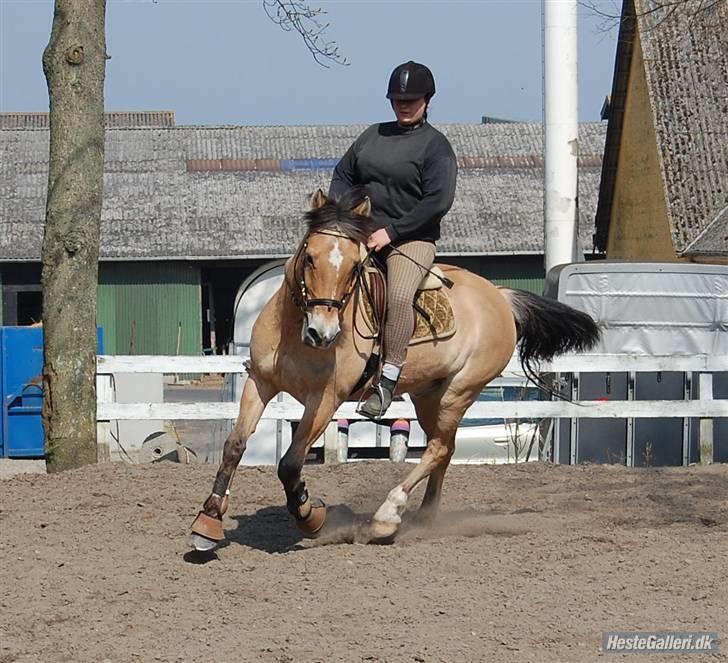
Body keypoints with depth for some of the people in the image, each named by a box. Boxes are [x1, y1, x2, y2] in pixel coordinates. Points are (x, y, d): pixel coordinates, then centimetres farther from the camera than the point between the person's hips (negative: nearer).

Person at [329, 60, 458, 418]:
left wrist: (392, 231, -16)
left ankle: (388, 379, -28)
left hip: (413, 238, -6)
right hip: (362, 234, 7)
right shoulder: (374, 135, 16)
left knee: (399, 295, -31)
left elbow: (438, 201, -13)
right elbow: (343, 176, 21)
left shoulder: (435, 145, -3)